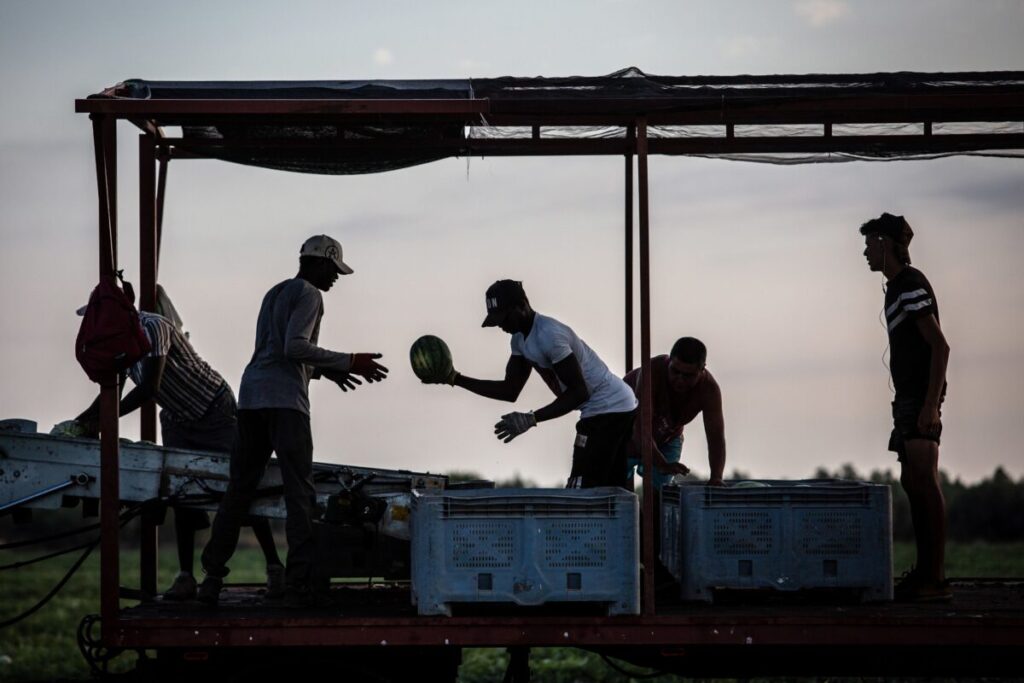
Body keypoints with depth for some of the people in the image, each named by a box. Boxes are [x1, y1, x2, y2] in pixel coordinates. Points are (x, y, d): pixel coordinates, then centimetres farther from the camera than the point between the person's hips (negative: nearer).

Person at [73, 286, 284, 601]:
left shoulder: (153, 327, -29)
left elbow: (149, 388, -34)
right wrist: (86, 417, -5)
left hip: (215, 410, -8)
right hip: (177, 419, 8)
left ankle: (274, 567, -1)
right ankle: (185, 577, -1)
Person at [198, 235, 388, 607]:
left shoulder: (275, 293, 26)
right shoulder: (309, 294, -2)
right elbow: (295, 347, -14)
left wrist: (324, 370, 31)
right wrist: (347, 362, -14)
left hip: (251, 394, 8)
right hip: (284, 398, -8)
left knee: (239, 487, 10)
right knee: (299, 491, -9)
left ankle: (212, 578, 7)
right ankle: (298, 584, -17)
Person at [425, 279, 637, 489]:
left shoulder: (548, 335, -23)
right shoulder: (521, 339, 9)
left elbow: (579, 392, -24)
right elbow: (510, 390, 12)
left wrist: (531, 419, -27)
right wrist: (456, 379, 4)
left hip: (606, 410, -10)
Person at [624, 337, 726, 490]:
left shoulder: (709, 389, -26)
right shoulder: (654, 370, -38)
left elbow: (716, 437, -30)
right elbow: (640, 427, -43)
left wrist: (716, 478, -47)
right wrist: (662, 465, -56)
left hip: (667, 438, 3)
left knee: (659, 489, -6)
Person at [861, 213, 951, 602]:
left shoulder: (911, 285, -11)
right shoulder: (895, 287, 20)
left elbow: (939, 345, -17)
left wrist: (931, 405, -23)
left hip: (921, 396, -11)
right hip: (908, 398, 11)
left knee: (924, 479, -14)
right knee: (912, 482, 9)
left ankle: (935, 579, -18)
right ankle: (924, 574, 12)